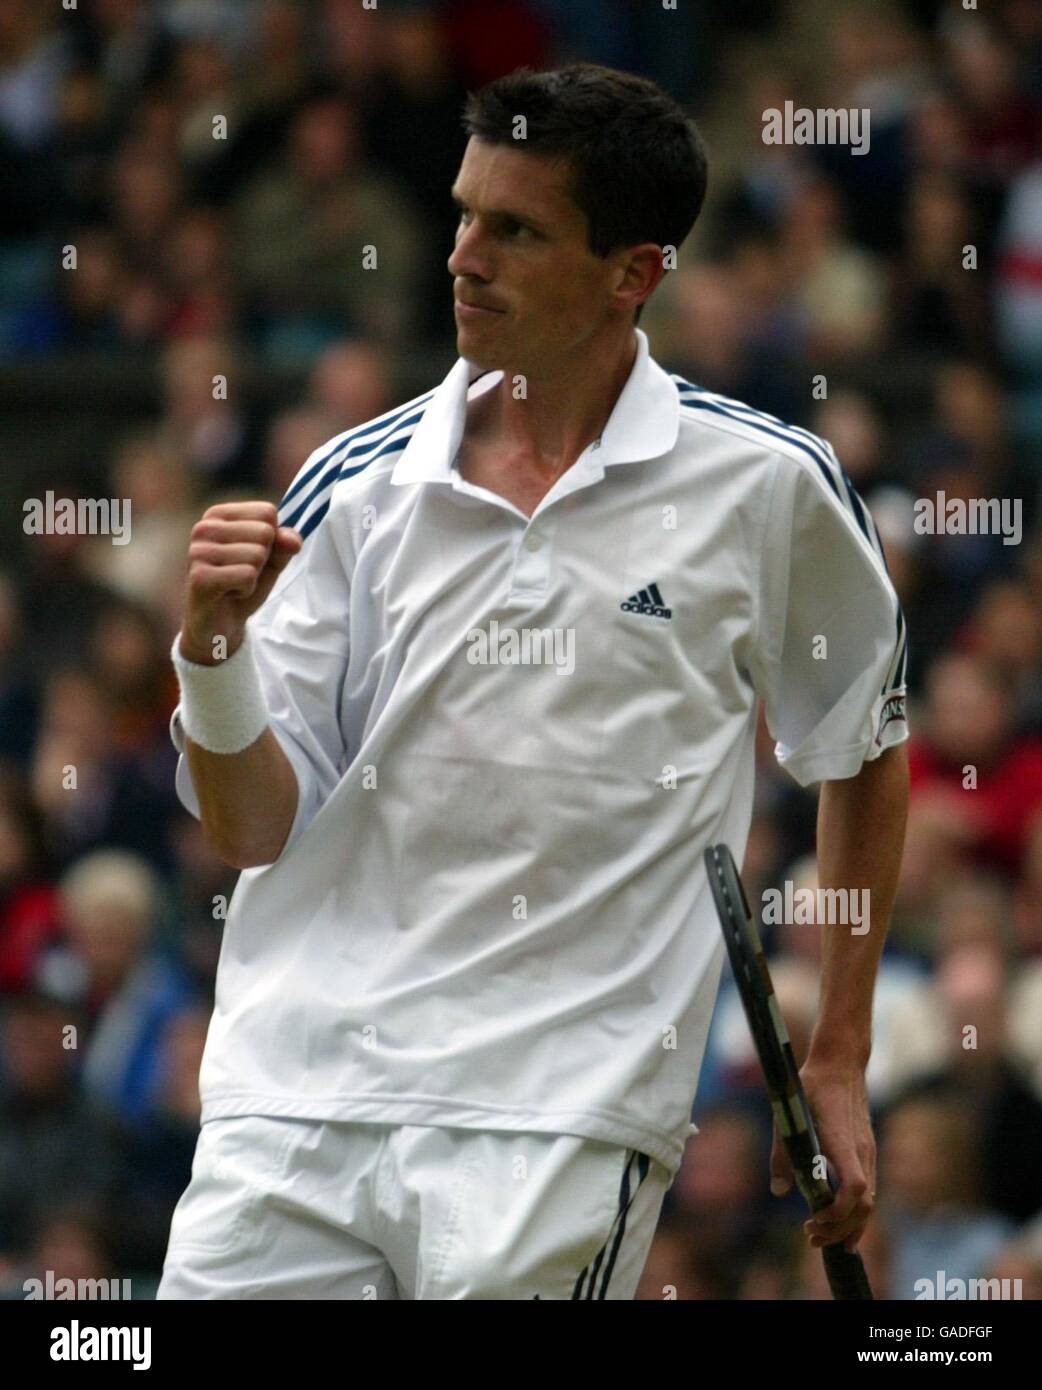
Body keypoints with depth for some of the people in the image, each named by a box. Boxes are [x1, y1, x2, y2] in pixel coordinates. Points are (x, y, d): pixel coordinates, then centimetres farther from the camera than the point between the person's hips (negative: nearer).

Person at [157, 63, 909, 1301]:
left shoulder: (765, 485, 0)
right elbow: (253, 832, 5)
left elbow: (863, 748, 15)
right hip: (295, 1094, 3)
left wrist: (838, 1063, 13)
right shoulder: (354, 484, 5)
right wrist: (213, 646, -13)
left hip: (561, 1120, -2)